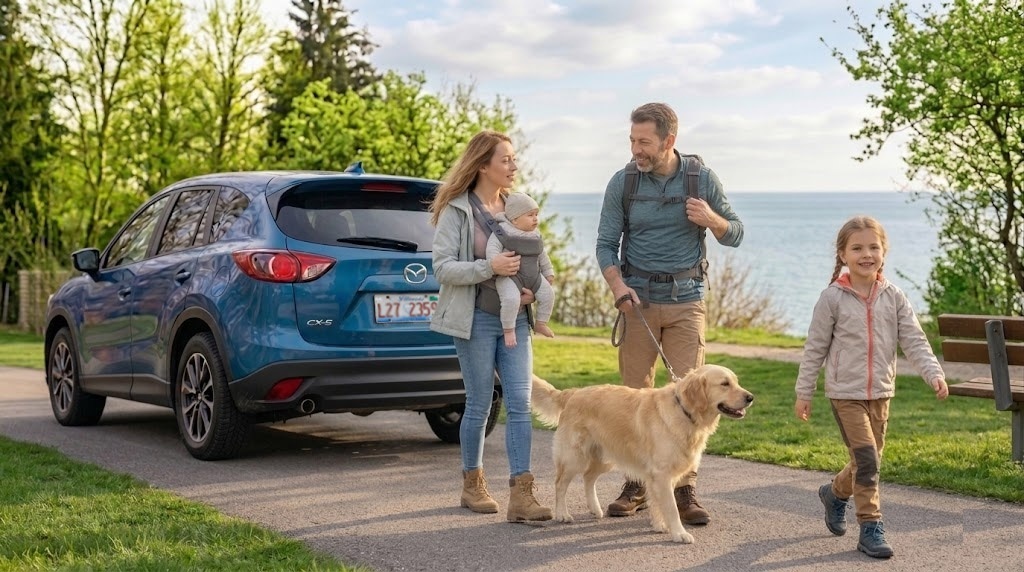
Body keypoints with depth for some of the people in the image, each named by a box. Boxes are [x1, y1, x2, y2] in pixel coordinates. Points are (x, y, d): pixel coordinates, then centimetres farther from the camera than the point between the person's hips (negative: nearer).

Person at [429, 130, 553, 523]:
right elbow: (442, 267, -12)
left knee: (520, 404, -4)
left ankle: (521, 495, -5)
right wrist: (489, 268, -24)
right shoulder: (456, 210, -6)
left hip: (515, 319, 5)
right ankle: (472, 485, 21)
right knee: (479, 405, 3)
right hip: (477, 319, -5)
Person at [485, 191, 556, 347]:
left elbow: (542, 256, 24)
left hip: (533, 276, 7)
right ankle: (508, 330, -11)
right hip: (509, 277, -7)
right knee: (511, 299, -30)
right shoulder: (502, 232, -10)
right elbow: (492, 250, -16)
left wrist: (548, 273, 24)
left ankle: (541, 324, 22)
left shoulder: (536, 235, 12)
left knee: (548, 293, 3)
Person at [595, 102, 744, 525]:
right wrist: (618, 286, -18)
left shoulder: (702, 179, -2)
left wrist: (711, 220, -18)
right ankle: (635, 486, 15)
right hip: (638, 299, 1)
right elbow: (606, 244, 0)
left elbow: (735, 235, 4)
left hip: (686, 300, -1)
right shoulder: (622, 183, -2)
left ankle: (684, 491, 0)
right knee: (635, 394, 4)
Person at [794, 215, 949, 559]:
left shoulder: (893, 297, 1)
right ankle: (870, 529, -5)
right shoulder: (833, 298, -8)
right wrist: (804, 392, -2)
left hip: (881, 392, 5)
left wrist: (933, 373, -18)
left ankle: (836, 493, 43)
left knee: (869, 459, 15)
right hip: (846, 393, -4)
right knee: (866, 458, -12)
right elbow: (815, 348, -4)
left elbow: (914, 341, -2)